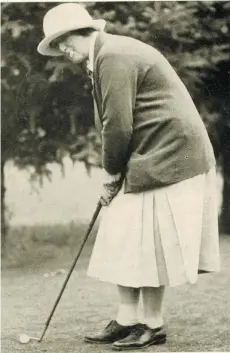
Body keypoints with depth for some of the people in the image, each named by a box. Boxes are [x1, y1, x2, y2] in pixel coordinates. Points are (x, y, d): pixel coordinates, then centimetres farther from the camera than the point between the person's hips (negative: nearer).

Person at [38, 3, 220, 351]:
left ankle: (153, 324, 7)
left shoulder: (112, 57, -16)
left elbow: (118, 126, -19)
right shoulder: (112, 53, 16)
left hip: (166, 158, -10)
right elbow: (117, 123, 17)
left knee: (146, 243, -3)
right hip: (148, 159, 10)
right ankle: (126, 320, 14)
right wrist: (116, 174, 9)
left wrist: (111, 174, -7)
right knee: (126, 242, 9)